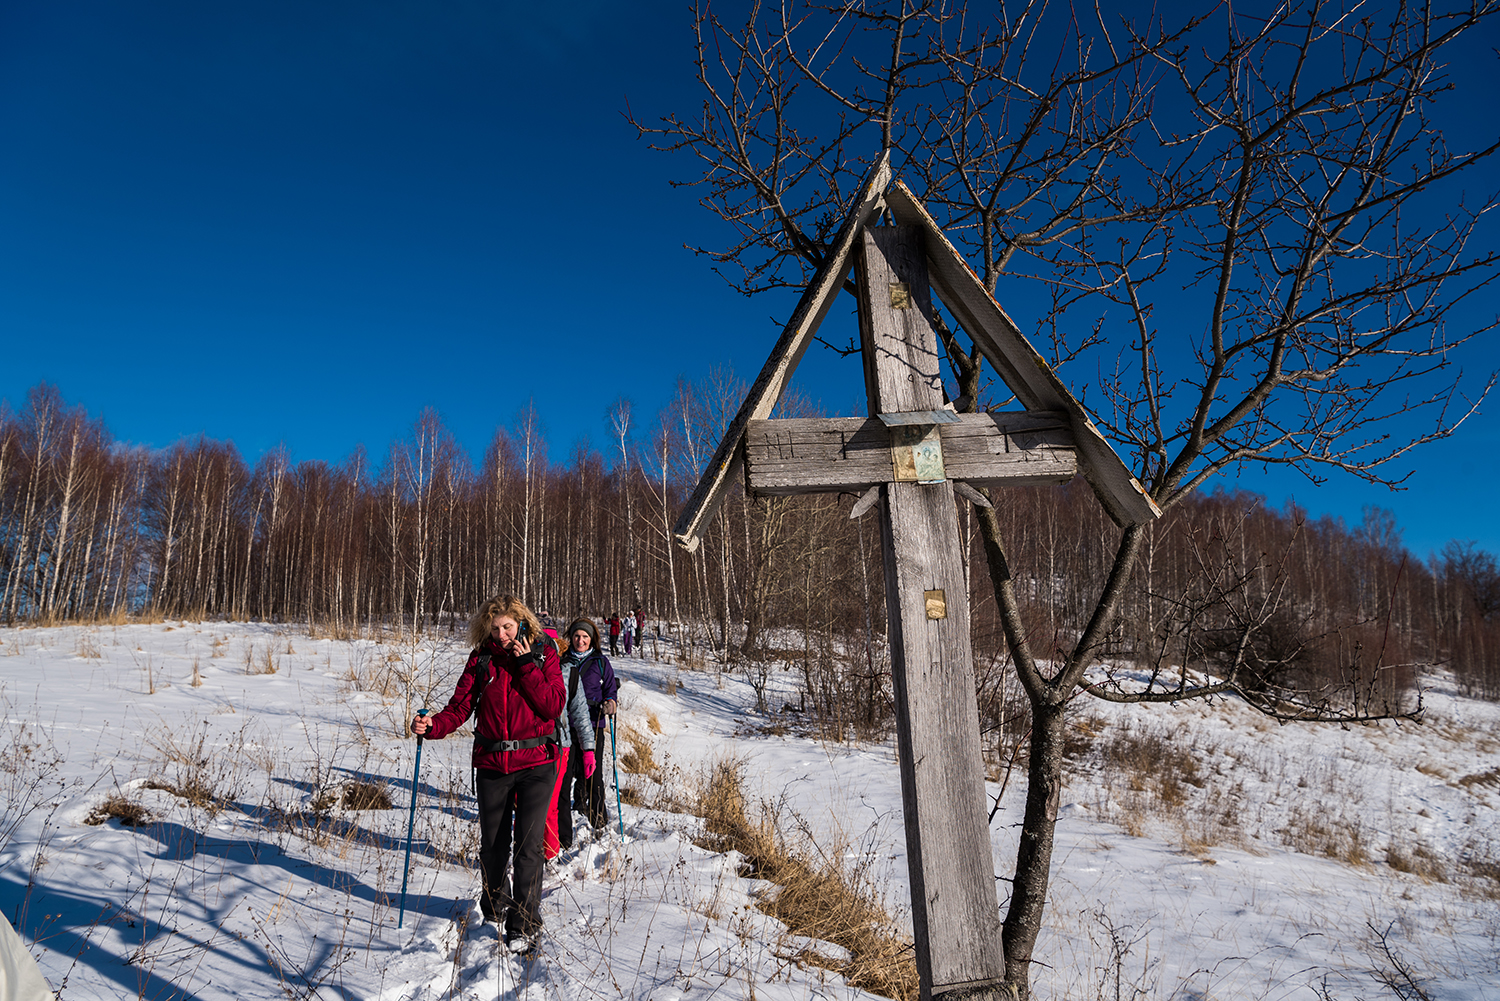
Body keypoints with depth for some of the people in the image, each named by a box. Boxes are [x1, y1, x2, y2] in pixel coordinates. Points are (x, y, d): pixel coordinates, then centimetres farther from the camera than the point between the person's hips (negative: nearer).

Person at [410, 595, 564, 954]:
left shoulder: (542, 653, -3)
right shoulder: (481, 658, 2)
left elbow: (554, 706, -12)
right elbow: (460, 706, 0)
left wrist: (526, 665, -17)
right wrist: (432, 726, -18)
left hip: (536, 763, -2)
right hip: (492, 763, 3)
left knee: (528, 844, -7)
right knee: (493, 843, 14)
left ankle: (524, 925, 4)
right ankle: (495, 904, 40)